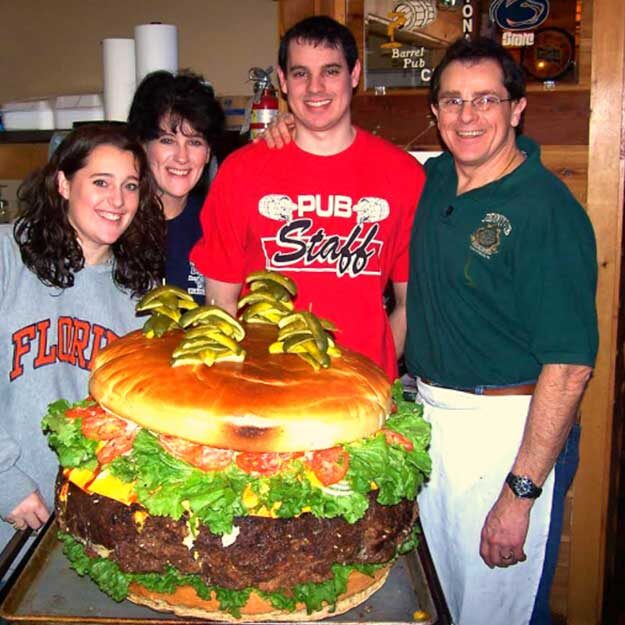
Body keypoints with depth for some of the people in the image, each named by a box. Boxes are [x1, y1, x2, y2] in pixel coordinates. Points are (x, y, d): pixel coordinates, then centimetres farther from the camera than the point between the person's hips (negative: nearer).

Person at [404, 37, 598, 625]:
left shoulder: (548, 209, -17)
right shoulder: (431, 181, 4)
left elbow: (569, 365, -21)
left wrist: (520, 493, -21)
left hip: (510, 432, -6)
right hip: (428, 417, 7)